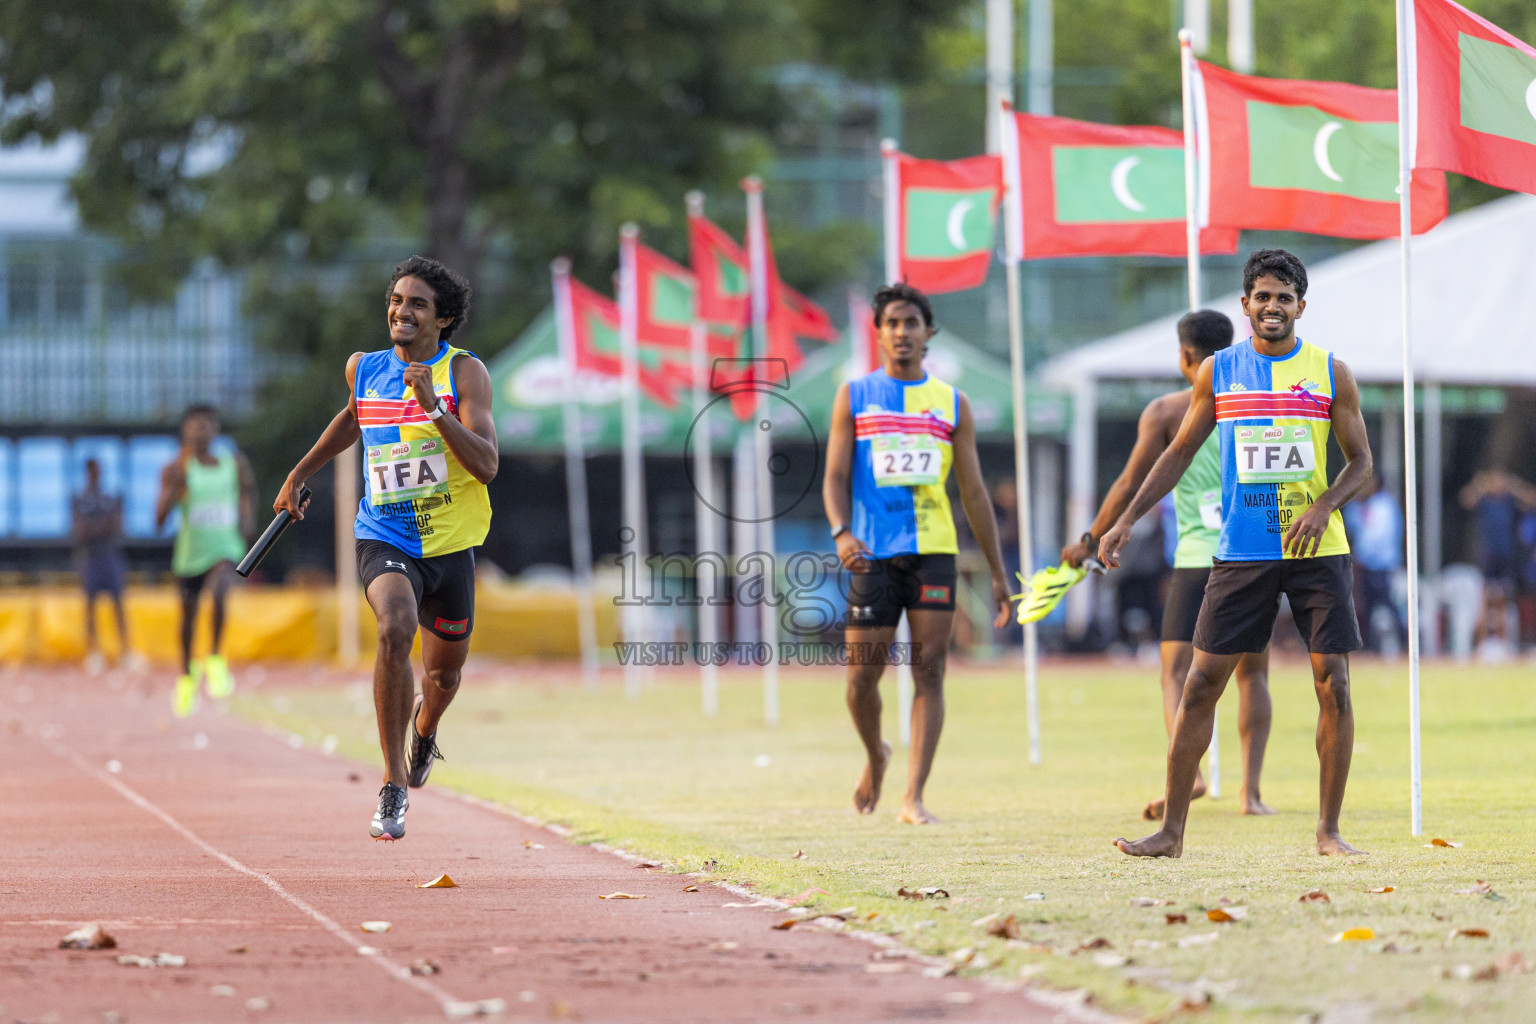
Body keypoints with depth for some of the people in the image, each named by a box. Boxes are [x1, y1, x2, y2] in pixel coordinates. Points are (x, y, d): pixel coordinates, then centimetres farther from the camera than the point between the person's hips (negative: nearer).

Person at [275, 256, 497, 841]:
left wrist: (433, 406, -29)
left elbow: (486, 465, -20)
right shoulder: (363, 369, 2)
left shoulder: (464, 372, -9)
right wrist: (299, 475, 30)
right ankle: (394, 785, -24)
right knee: (395, 628, -30)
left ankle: (425, 726, 57)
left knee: (445, 669, 16)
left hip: (450, 544, 0)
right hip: (384, 539, 0)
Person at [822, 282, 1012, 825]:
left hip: (933, 551, 1)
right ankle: (875, 756, 30)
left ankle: (914, 798, -10)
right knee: (863, 675, -1)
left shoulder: (952, 404, 11)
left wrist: (998, 573, 10)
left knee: (929, 672, -8)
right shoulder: (854, 397, 8)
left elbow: (974, 492, 13)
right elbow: (835, 477, 3)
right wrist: (842, 532, -17)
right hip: (872, 555, -1)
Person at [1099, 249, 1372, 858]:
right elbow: (1180, 453, 13)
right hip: (1240, 552, 1)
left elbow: (1360, 461, 5)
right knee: (1201, 684, -3)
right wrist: (1128, 520, 5)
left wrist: (1323, 508, -14)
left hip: (1317, 551, -1)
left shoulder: (1329, 373, 3)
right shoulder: (1218, 373, 6)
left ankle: (1329, 831, 5)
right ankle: (1171, 831, 2)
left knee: (1332, 685, -5)